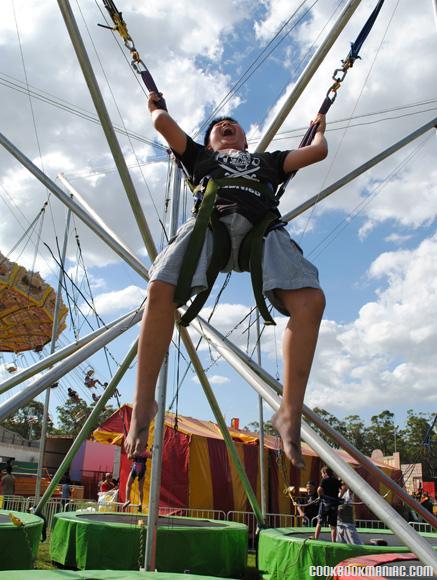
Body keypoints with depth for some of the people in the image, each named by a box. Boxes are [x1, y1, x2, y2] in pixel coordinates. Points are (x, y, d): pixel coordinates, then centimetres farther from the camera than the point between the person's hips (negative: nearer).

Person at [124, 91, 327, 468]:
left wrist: (319, 129, 60)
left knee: (310, 300, -28)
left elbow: (318, 151, 40)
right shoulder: (199, 155, 40)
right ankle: (143, 405, -19)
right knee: (161, 291, -30)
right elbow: (163, 122, 34)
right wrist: (156, 107, 55)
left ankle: (290, 413, -23)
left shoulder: (268, 160, 43)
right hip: (210, 221, -1)